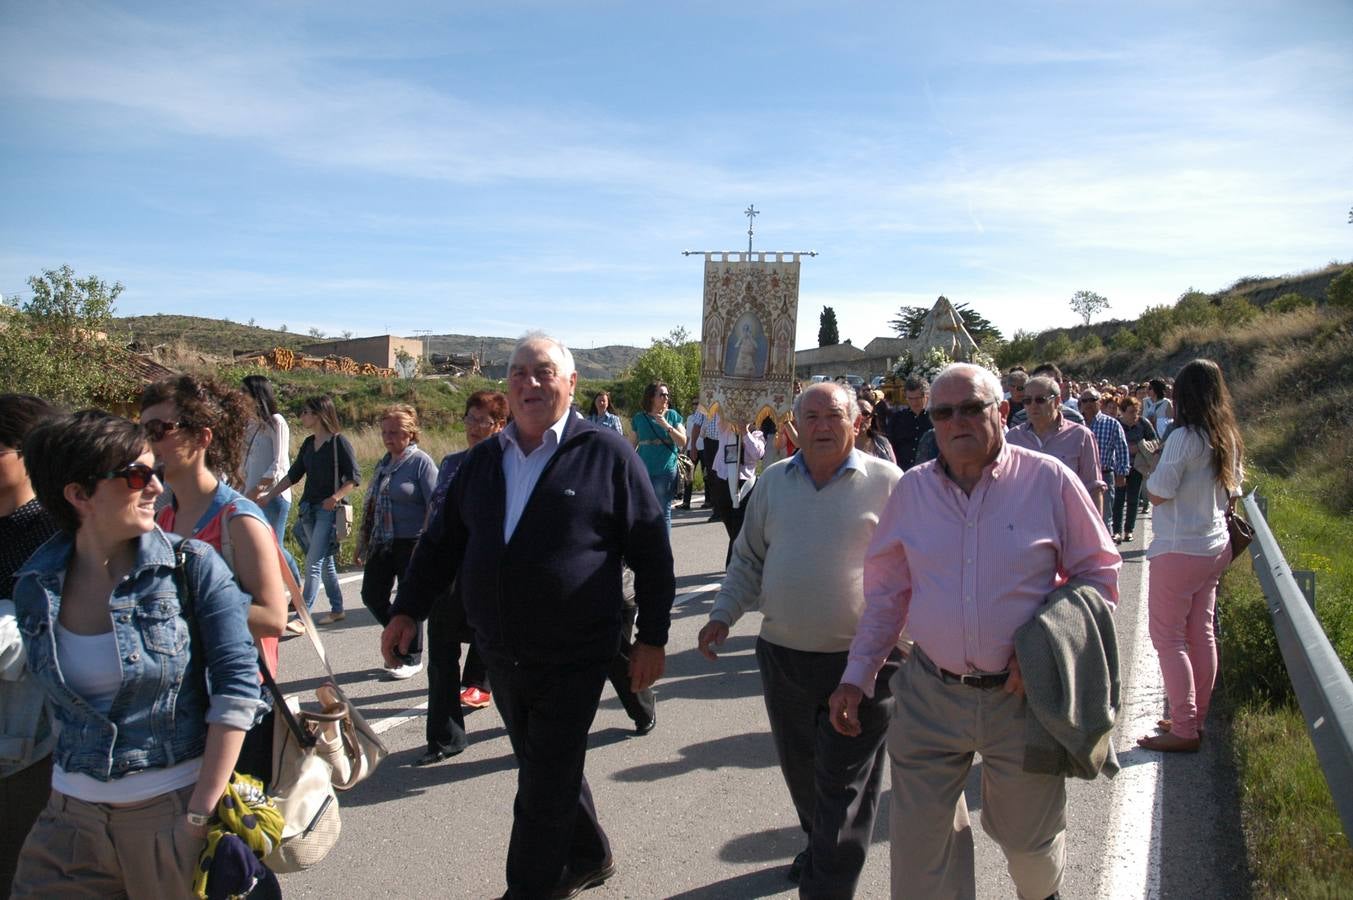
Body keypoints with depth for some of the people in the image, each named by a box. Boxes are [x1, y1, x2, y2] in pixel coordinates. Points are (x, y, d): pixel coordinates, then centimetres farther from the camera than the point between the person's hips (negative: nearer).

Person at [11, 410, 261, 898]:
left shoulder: (193, 567, -12)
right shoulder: (35, 587, -2)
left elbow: (237, 685, -14)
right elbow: (58, 693, 12)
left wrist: (201, 813, -14)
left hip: (174, 807, -3)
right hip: (74, 817, 3)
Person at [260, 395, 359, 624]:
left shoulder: (338, 442, -8)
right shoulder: (309, 444, 13)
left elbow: (355, 478, -11)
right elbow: (293, 475, 18)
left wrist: (335, 497, -25)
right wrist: (269, 495, 13)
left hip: (329, 510, -7)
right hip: (309, 508, 7)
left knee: (313, 564, -10)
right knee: (325, 562, 12)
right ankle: (337, 609, 23)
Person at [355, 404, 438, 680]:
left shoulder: (421, 462, -10)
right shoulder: (383, 463, 12)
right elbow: (371, 506, 19)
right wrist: (362, 544, 19)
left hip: (411, 543, -7)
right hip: (381, 544, 7)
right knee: (372, 596, 9)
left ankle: (412, 658, 20)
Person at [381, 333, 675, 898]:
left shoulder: (606, 454, -8)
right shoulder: (483, 460, 8)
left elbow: (651, 551, -6)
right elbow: (442, 541, 15)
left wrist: (652, 636, -6)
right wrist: (408, 610, 9)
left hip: (572, 660, -6)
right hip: (501, 657, 6)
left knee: (543, 793, 2)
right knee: (547, 770, 22)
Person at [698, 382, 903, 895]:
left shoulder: (886, 483, -5)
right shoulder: (774, 482, 7)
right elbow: (749, 559, 14)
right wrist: (724, 614, 4)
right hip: (783, 655, 5)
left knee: (845, 787, 3)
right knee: (800, 770, 19)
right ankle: (821, 847, 44)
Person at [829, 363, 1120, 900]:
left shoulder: (1048, 481, -5)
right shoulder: (912, 489, 2)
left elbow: (1099, 573, 2)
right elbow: (886, 592, 9)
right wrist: (857, 676, 5)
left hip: (1023, 695, -1)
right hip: (929, 696, 2)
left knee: (1029, 835, 18)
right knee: (920, 843, 9)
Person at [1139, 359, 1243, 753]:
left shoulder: (1184, 437, -19)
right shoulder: (1229, 439, 7)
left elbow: (1157, 494, -18)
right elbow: (1232, 495, 15)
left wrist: (1154, 464, -2)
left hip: (1178, 550, -8)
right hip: (1215, 547, 8)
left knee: (1168, 637, -1)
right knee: (1201, 633, 14)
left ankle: (1183, 730, 1)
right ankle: (1195, 720, 24)